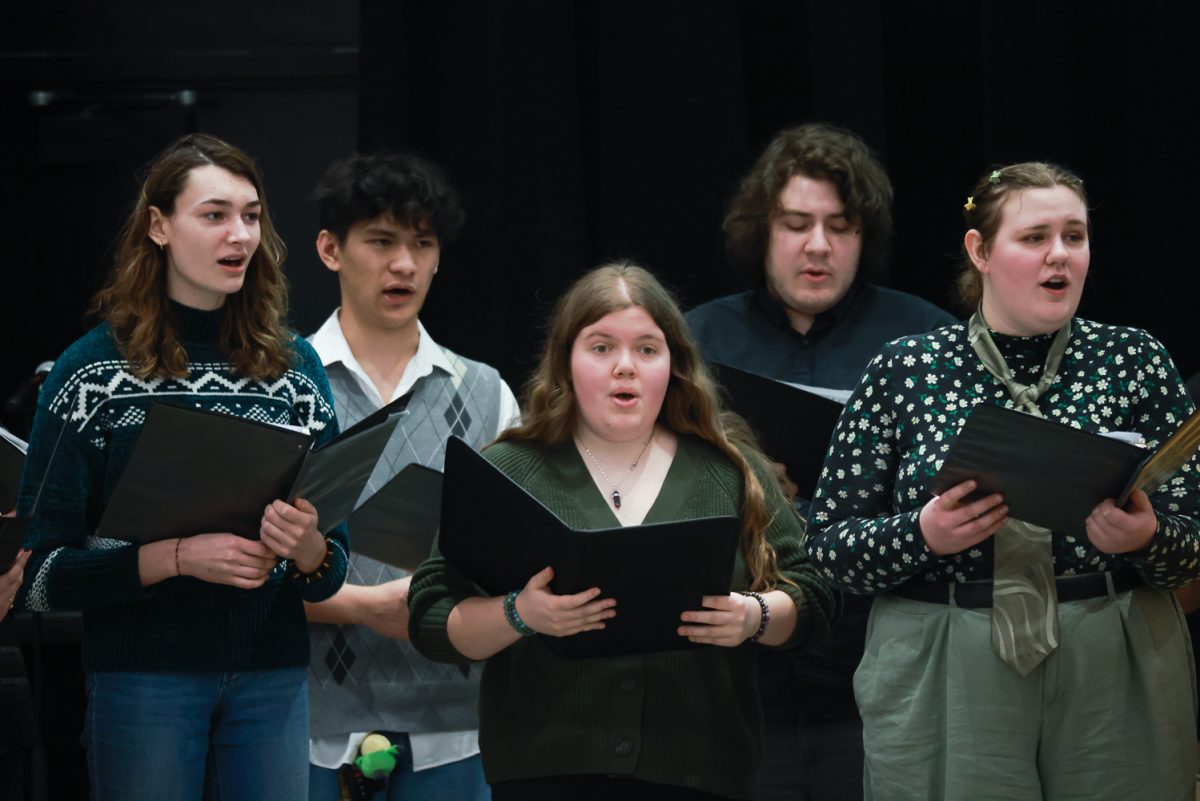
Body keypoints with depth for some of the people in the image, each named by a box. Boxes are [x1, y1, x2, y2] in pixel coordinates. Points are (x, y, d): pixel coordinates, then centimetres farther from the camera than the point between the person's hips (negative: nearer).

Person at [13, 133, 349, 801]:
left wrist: (308, 547, -13)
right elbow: (41, 575, -7)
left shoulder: (295, 365, 8)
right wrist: (178, 557, -19)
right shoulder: (95, 370, -2)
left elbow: (333, 572, 10)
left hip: (273, 676, 3)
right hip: (143, 679, -3)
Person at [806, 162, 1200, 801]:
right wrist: (923, 535, -18)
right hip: (942, 687, -1)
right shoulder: (905, 370, 2)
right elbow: (828, 544, 1)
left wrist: (1146, 538, -19)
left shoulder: (1134, 361, 4)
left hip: (1114, 677, 1)